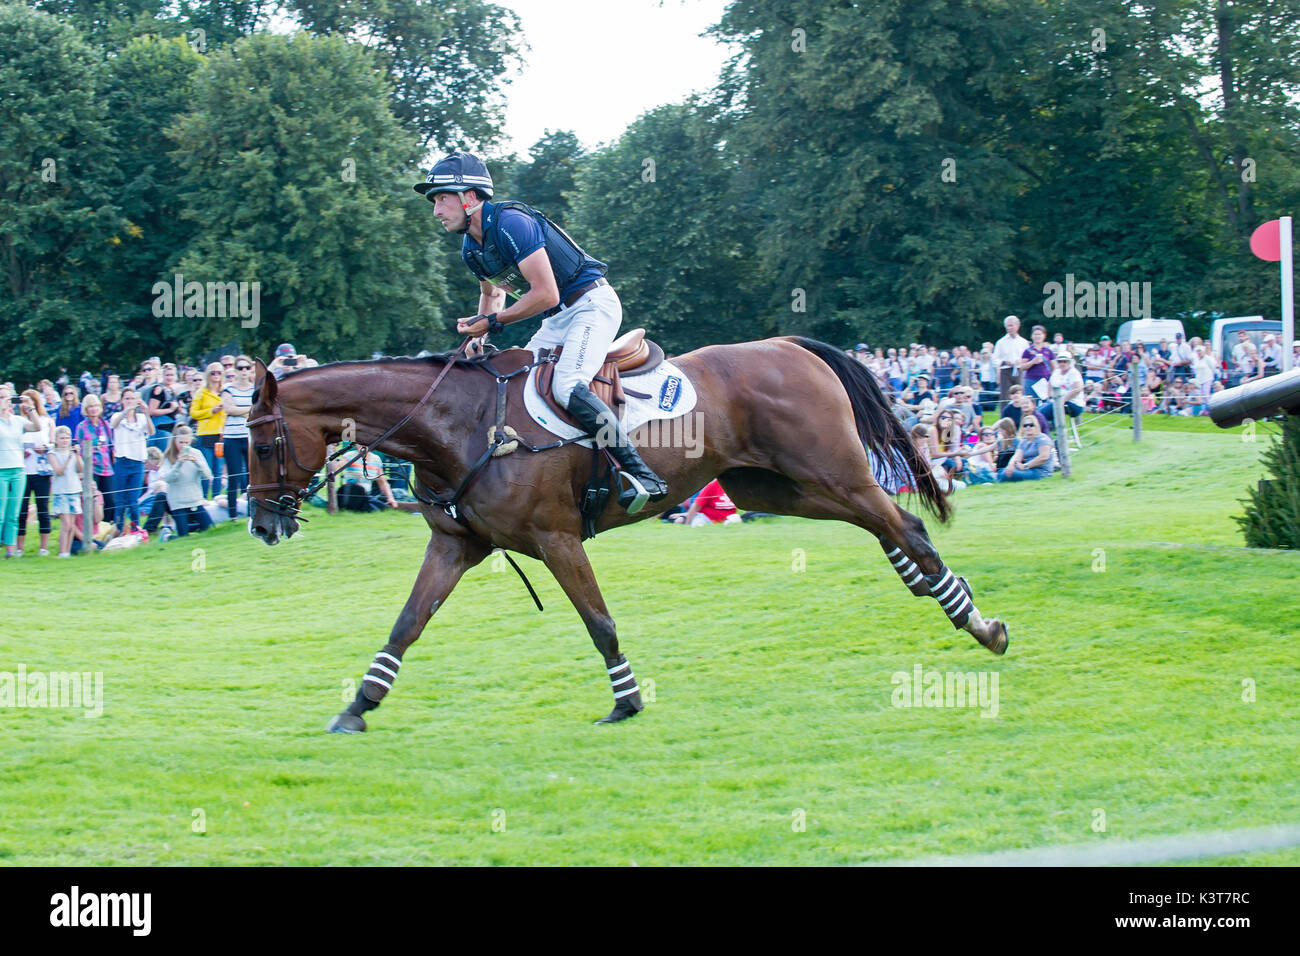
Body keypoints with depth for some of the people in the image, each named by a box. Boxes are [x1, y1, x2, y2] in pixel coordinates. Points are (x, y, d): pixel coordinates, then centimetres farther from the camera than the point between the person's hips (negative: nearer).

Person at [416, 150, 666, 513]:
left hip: (592, 304, -10)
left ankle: (640, 474, -30)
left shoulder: (510, 223, -22)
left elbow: (545, 294, -25)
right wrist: (477, 328, 10)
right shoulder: (471, 248, 8)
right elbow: (493, 293, 28)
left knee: (567, 387, -28)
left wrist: (493, 321, -18)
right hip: (556, 320, 10)